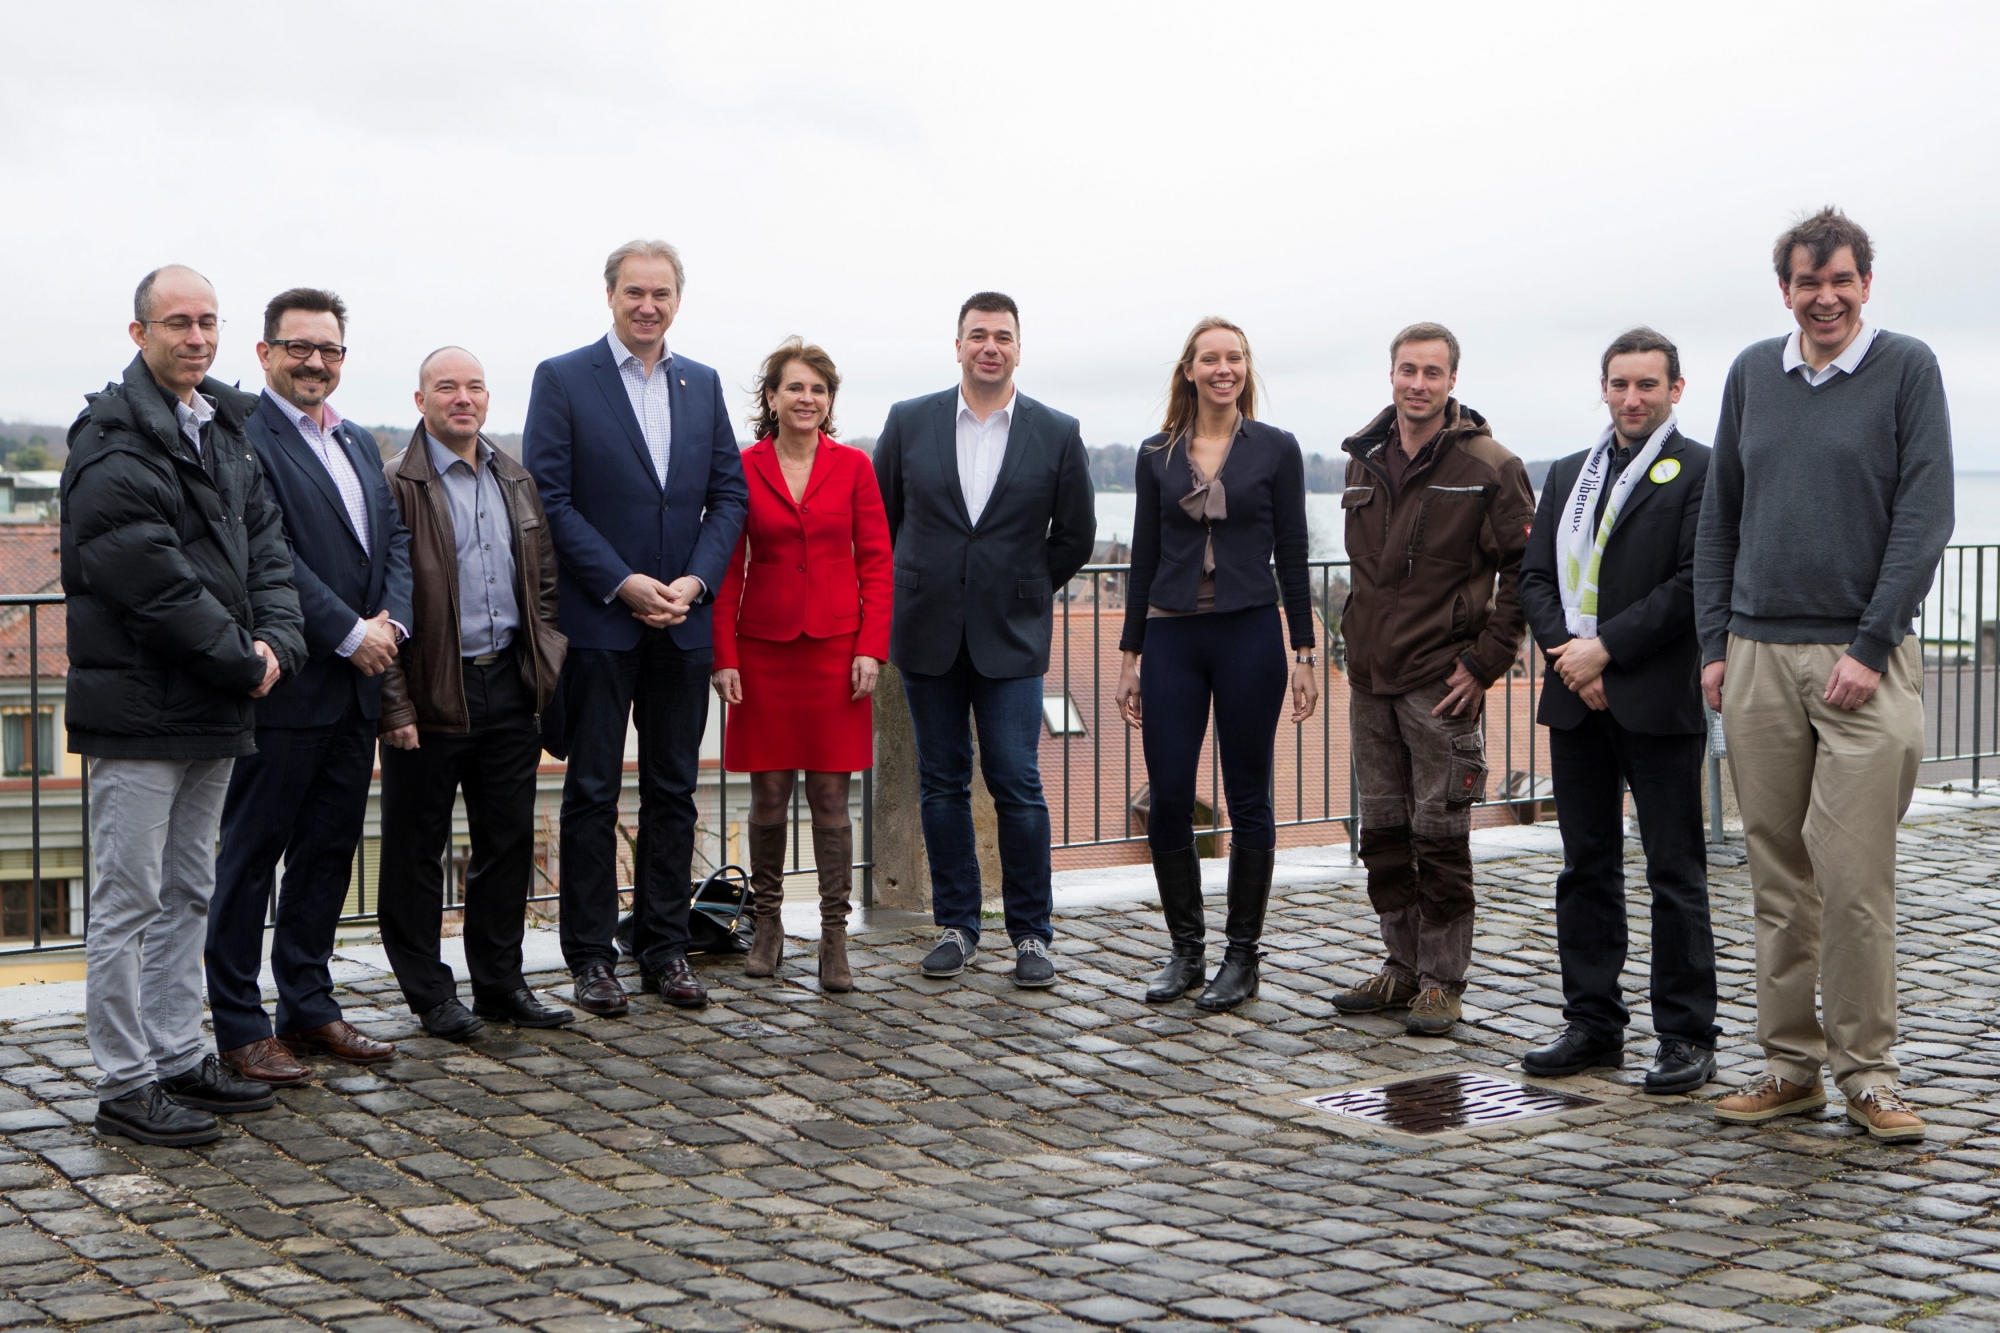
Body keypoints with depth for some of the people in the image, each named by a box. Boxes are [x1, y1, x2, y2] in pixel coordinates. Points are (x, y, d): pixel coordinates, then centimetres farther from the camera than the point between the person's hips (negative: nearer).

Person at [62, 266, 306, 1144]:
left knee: (188, 893, 16)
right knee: (129, 900, -2)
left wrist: (276, 643, -5)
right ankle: (125, 1084, 6)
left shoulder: (227, 434, 14)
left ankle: (178, 1058, 26)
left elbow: (266, 548, 11)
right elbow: (150, 578, -19)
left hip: (215, 708, 9)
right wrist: (242, 660, -14)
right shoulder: (112, 446, -13)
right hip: (139, 710, -9)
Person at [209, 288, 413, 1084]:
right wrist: (350, 634, -16)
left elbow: (395, 537, 14)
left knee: (329, 850, 14)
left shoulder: (359, 444, 17)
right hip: (283, 686, -8)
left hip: (355, 688, 8)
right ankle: (240, 1026, 10)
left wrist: (392, 621, -4)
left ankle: (308, 1006, 24)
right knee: (252, 853, 2)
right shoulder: (244, 436, -9)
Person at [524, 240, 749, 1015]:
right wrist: (623, 584, -14)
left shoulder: (703, 385, 11)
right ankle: (591, 957, 11)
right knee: (593, 793, 3)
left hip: (683, 622, 4)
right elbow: (549, 497, -8)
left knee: (673, 791, 9)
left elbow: (729, 494, 9)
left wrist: (695, 580, -6)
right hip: (598, 622, -4)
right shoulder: (562, 379, -2)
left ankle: (664, 949, 18)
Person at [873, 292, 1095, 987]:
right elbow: (879, 519, 12)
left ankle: (1031, 933, 6)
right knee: (942, 784, 7)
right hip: (928, 633, 2)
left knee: (1018, 784, -5)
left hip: (1012, 636, -1)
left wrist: (1023, 593, 10)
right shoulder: (909, 422, 3)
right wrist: (911, 591, 12)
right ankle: (956, 925, 17)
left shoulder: (1057, 433, 1)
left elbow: (1075, 536, 9)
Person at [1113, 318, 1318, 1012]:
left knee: (1248, 802, 4)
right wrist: (1129, 655, 7)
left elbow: (1292, 556, 2)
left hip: (1249, 635, -2)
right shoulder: (1157, 455, 7)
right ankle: (1185, 951, 16)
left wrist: (1305, 652, -2)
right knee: (1168, 801, 0)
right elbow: (1144, 560, 10)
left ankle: (1242, 957, 14)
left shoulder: (1275, 449, 2)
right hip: (1173, 639, 2)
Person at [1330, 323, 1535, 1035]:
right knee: (1384, 831, 12)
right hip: (1370, 680, 6)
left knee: (1439, 835, -1)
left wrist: (1485, 662, -11)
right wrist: (1359, 645, 16)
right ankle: (1403, 967, 23)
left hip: (1441, 682, -6)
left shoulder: (1489, 467, -8)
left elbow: (1527, 570, -8)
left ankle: (1443, 980, 8)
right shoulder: (1363, 462, 11)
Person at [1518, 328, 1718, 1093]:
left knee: (1675, 872, 0)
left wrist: (1606, 648, -14)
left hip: (1659, 700, -6)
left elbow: (1695, 582, -12)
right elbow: (1535, 578, 11)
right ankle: (1593, 1024, 19)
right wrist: (1569, 656, -5)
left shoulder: (1699, 470, -2)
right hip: (1577, 697, 6)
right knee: (1586, 866, 10)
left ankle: (1687, 1037, 8)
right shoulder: (1567, 475, 17)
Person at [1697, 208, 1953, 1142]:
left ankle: (1866, 1072, 6)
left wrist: (1870, 648, -11)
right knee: (1779, 878, 7)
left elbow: (1924, 517, -5)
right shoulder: (1752, 374, 11)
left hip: (1863, 659, -4)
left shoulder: (1907, 368, 0)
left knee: (1854, 878, -6)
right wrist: (1715, 642, 8)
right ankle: (1790, 1063, 15)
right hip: (1759, 657, 4)